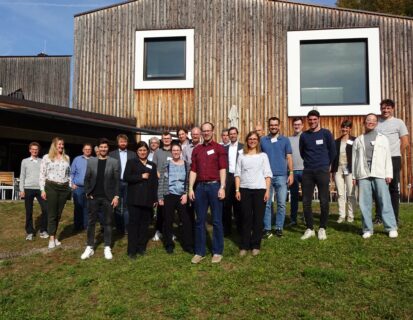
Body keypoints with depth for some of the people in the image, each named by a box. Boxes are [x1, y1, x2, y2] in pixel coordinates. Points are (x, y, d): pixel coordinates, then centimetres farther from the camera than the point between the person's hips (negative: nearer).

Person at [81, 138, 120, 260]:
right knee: (91, 222, 6)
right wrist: (87, 193, 1)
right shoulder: (91, 161, 5)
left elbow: (117, 180, -2)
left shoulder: (114, 162, 0)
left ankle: (107, 248, 16)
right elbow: (86, 179, 8)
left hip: (108, 197, -1)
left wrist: (116, 196, -7)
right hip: (93, 197, 2)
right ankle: (90, 247, 17)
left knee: (108, 222, 6)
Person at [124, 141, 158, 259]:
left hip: (148, 199, 3)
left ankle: (141, 247, 17)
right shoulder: (131, 162, 6)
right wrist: (141, 176, -11)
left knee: (145, 223, 7)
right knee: (134, 223, -1)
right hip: (135, 199, -3)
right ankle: (132, 250, 4)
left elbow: (155, 182, 12)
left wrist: (155, 199, 6)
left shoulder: (152, 165, 15)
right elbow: (126, 177, -7)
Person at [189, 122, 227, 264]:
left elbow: (222, 169, -5)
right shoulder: (196, 150, 13)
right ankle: (199, 252, 18)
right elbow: (193, 170, 10)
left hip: (214, 185, -4)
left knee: (216, 221, 3)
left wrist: (222, 187, -13)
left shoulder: (219, 148, 2)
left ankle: (217, 251, 14)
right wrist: (190, 188, 2)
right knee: (199, 221, 8)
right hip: (200, 187, 4)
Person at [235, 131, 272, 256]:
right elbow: (237, 174, 7)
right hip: (244, 189, 1)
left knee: (258, 218, 3)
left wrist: (267, 191, -5)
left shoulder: (263, 156, 7)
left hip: (259, 189, 0)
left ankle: (256, 245, 15)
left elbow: (267, 174, 3)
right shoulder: (241, 156, 10)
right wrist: (237, 190, -2)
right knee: (246, 218, 3)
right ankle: (244, 245, 12)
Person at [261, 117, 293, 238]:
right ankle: (267, 228, 9)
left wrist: (291, 173, -3)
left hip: (282, 176, 0)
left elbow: (289, 158, 6)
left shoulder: (285, 140, 8)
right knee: (267, 204, 1)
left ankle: (279, 228, 14)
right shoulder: (263, 140, 9)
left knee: (281, 204, 3)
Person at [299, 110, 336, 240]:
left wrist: (326, 164, 13)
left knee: (324, 202, 0)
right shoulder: (304, 135, 6)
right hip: (307, 172, 2)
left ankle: (322, 228, 14)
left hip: (323, 172, -2)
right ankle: (310, 229, 14)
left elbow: (333, 151, 7)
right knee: (306, 202, 2)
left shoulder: (326, 133, 0)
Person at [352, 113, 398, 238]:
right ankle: (367, 229, 8)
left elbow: (388, 157, 7)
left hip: (379, 174, -1)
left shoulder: (382, 138, 14)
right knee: (364, 203, 1)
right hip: (363, 175, 1)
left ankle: (391, 228, 7)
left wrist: (389, 174, -2)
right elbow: (354, 159, 11)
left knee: (385, 202, -2)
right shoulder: (358, 140, 15)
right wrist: (354, 176, 5)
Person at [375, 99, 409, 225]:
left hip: (393, 159, -2)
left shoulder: (398, 122, 3)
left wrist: (398, 157, 3)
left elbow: (405, 143, 1)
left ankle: (394, 217, 13)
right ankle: (379, 216, 13)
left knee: (394, 189, 4)